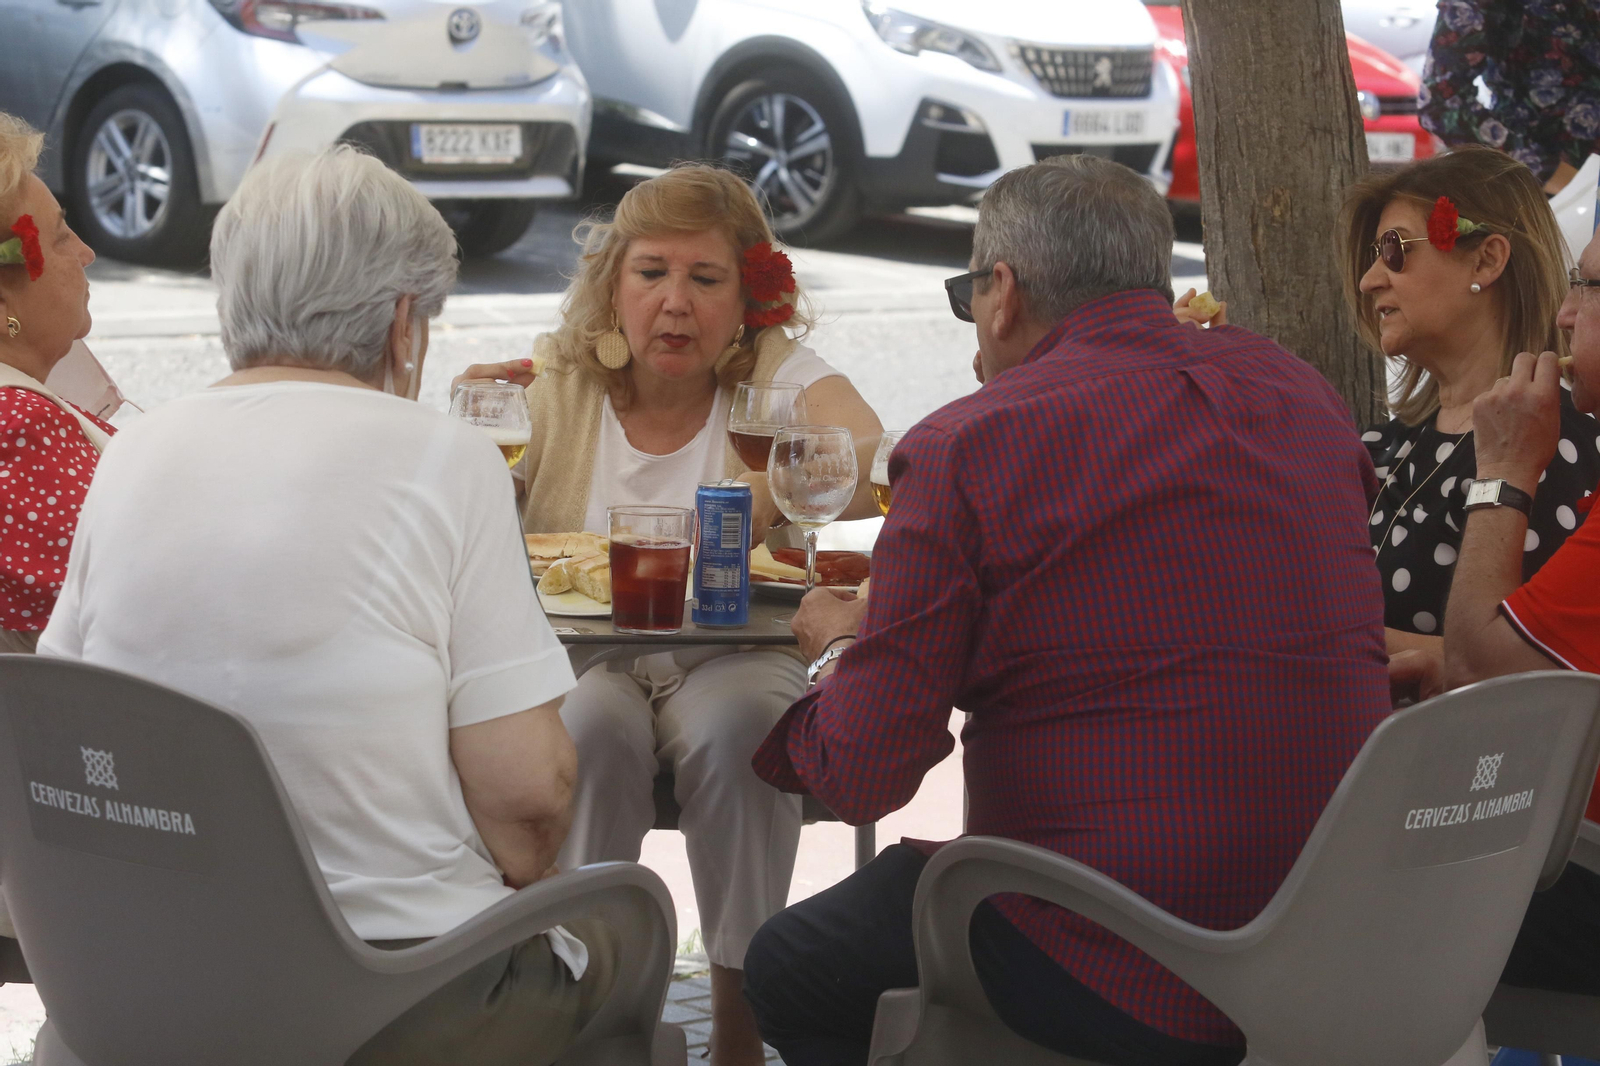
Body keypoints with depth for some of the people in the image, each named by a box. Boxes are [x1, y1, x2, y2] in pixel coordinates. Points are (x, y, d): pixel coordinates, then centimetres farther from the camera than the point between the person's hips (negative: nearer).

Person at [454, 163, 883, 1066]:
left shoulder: (778, 375, -1)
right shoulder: (556, 385, 1)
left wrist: (777, 486, -38)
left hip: (731, 661, 0)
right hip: (579, 660, 0)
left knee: (735, 723, -32)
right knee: (594, 725, -32)